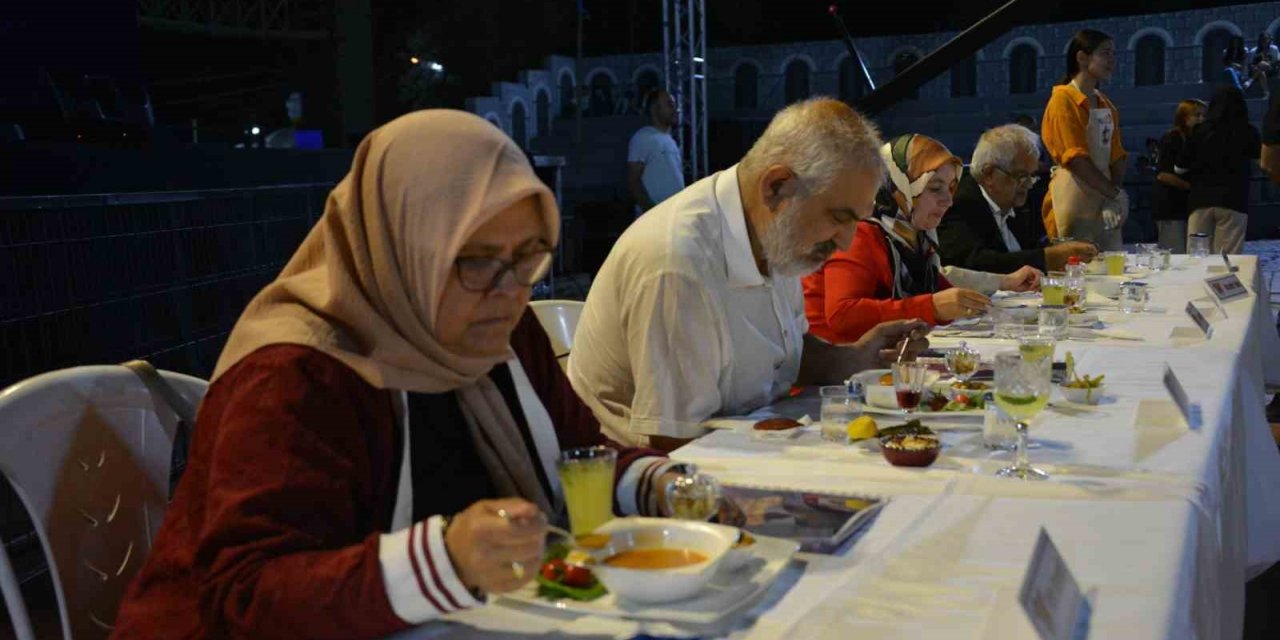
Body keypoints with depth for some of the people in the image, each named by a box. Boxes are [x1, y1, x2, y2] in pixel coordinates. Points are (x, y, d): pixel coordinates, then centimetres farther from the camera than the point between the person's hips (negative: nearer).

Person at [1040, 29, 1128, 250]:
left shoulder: (1106, 104, 15)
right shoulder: (1063, 99, -9)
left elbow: (1116, 156, 11)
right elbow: (1076, 159, -16)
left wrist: (1116, 196, -6)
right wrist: (1117, 194, -14)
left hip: (1104, 198, 8)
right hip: (1073, 199, -7)